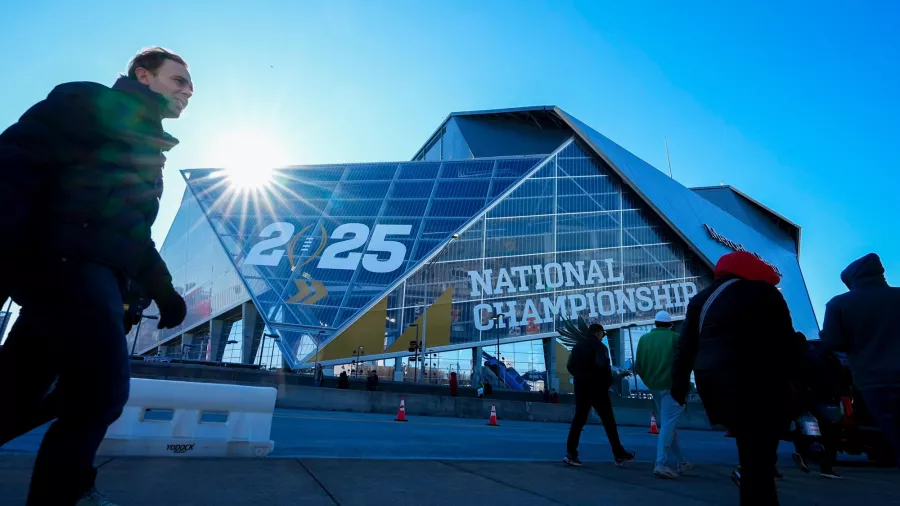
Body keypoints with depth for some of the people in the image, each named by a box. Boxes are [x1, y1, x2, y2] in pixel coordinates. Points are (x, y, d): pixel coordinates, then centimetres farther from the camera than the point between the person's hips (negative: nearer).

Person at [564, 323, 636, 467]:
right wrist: (608, 380, -7)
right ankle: (620, 455, 12)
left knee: (578, 419, 7)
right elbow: (603, 365, -22)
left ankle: (571, 454, 2)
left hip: (581, 387, 6)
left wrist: (580, 377, 13)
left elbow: (570, 366, 9)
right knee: (609, 421, 4)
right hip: (597, 388, -6)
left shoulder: (578, 346, 11)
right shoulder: (599, 346, -9)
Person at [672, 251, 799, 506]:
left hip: (710, 382, 5)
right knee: (757, 461, -1)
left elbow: (686, 347, 12)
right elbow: (786, 344, -1)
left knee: (751, 454, 22)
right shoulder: (764, 291, 3)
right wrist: (791, 378, 10)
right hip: (753, 383, -5)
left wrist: (679, 386, 16)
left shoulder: (700, 299, 15)